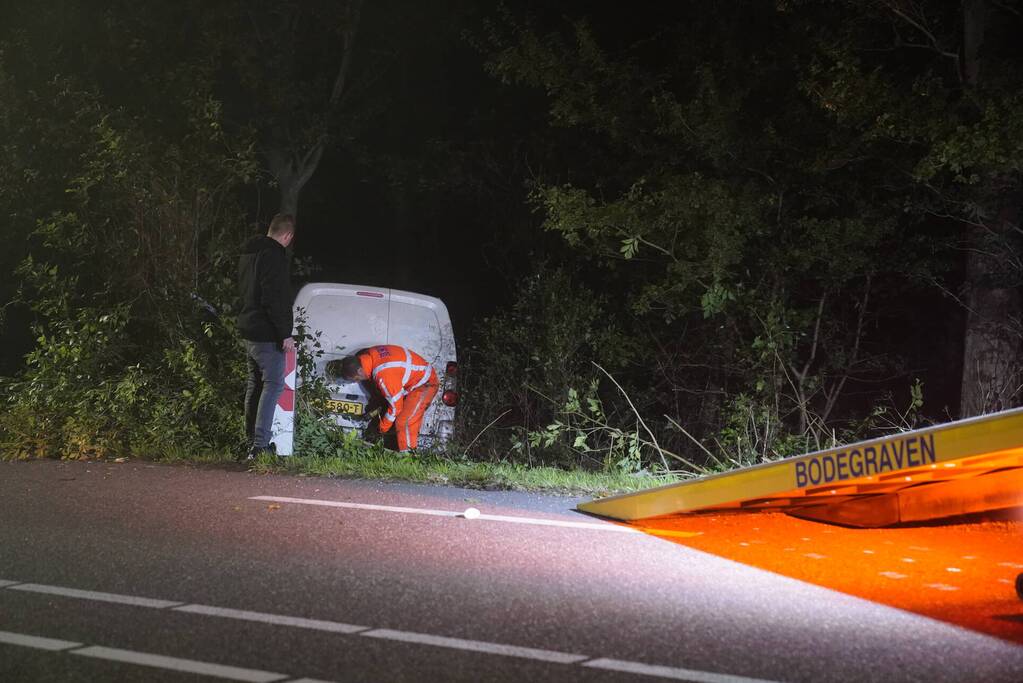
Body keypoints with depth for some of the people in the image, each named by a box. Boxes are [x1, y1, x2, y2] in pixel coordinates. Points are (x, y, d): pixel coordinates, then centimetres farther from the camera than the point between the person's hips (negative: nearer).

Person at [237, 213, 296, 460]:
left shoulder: (248, 252, 15)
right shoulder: (273, 255, -17)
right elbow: (275, 299, -23)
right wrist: (285, 334, -20)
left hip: (249, 329, 10)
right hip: (267, 333, -10)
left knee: (255, 384, 17)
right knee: (273, 384, -9)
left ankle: (252, 440, 24)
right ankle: (260, 445, -16)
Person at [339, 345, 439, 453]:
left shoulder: (383, 375, -33)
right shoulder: (371, 354, -7)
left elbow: (396, 405, -21)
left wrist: (383, 427, -6)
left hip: (426, 384, -10)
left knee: (404, 422, -14)